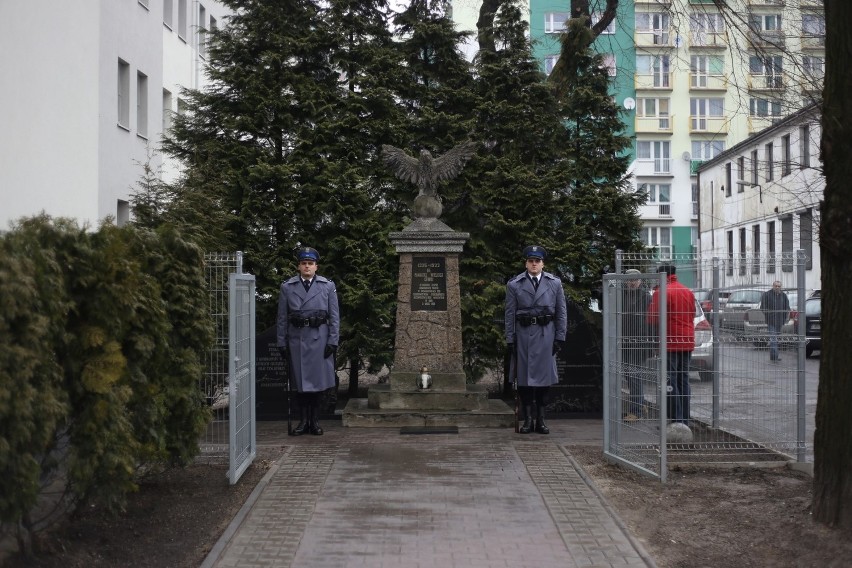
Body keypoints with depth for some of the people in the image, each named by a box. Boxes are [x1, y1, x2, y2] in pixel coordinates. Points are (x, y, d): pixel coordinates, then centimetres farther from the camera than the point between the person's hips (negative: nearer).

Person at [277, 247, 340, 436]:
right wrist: (282, 343, 1)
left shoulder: (328, 286, 3)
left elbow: (334, 316, 2)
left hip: (319, 339, 0)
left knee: (317, 380, 4)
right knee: (300, 381, 5)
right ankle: (304, 420, 13)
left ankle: (315, 421, 14)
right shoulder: (287, 287, 4)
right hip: (296, 339, 1)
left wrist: (333, 341, -4)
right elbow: (282, 318, 5)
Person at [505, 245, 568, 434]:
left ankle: (541, 420, 12)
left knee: (544, 376, 4)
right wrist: (510, 339, -1)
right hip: (523, 334, -1)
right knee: (524, 377, 0)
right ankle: (527, 420, 8)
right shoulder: (514, 285, 4)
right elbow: (510, 314, 4)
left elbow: (561, 312, 8)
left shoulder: (555, 283, 8)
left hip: (546, 335, 1)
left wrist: (560, 337, 2)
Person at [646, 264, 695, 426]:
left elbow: (653, 319, -13)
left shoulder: (662, 293, -13)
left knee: (670, 382, -3)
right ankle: (685, 420, 15)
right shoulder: (688, 292, 11)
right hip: (687, 342, 7)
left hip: (670, 343, -7)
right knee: (683, 380, 13)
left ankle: (676, 420, -7)